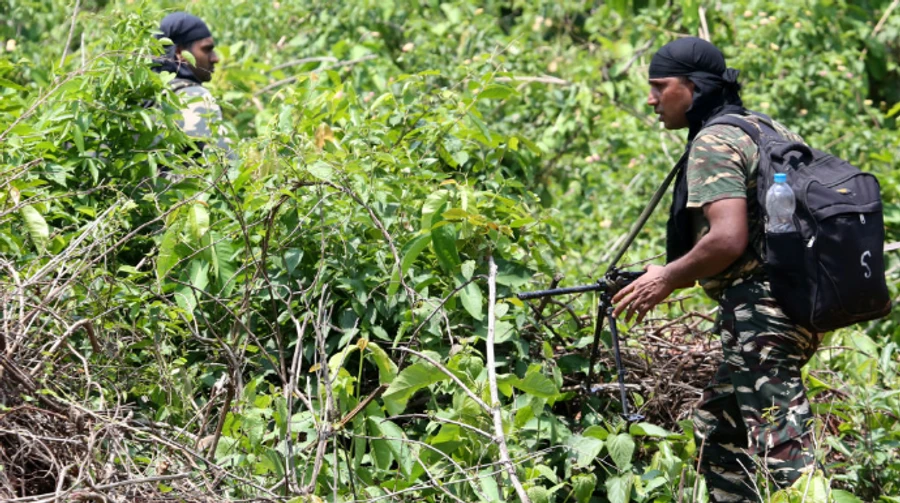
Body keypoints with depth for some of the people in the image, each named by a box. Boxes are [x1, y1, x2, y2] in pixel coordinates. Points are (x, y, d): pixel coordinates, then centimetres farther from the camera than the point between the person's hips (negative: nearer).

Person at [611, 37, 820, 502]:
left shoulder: (713, 143, -10)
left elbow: (729, 239, -22)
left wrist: (667, 279, -8)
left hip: (761, 311, -10)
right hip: (799, 303, 10)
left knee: (784, 450, -12)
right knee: (716, 425, 20)